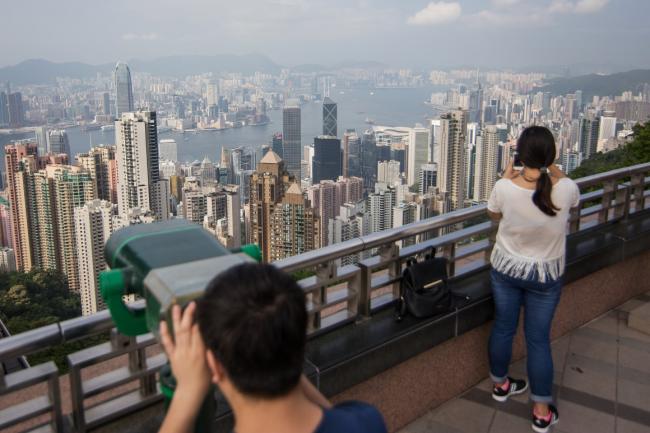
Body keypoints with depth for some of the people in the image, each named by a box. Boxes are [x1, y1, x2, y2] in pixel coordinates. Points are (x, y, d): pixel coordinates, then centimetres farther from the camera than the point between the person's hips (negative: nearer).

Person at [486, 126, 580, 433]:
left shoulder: (504, 187, -20)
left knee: (503, 327, 19)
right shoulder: (566, 189, -20)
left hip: (506, 269, 1)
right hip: (545, 275, -1)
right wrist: (552, 168, 12)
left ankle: (500, 384, 41)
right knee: (538, 338, 11)